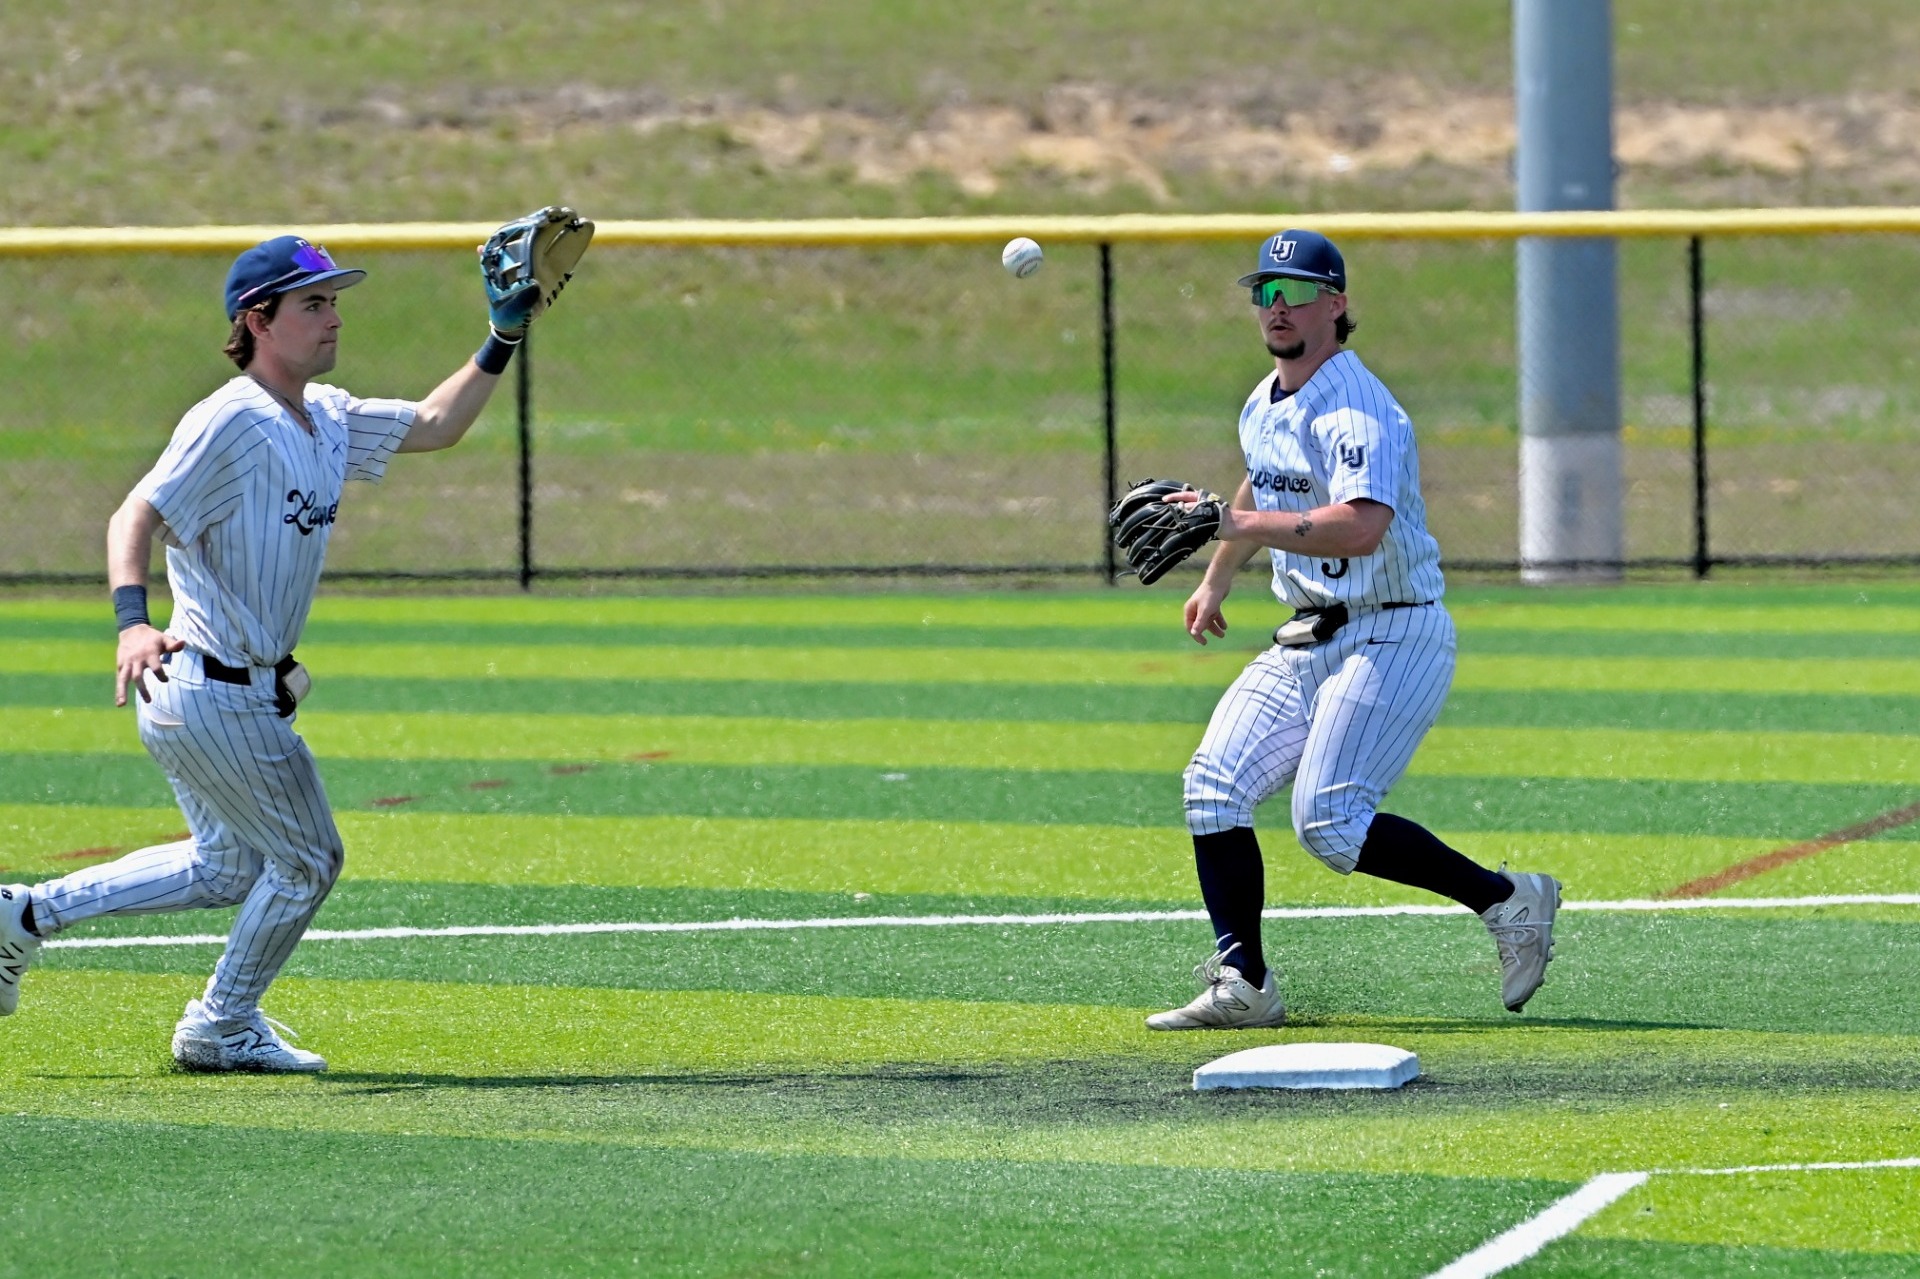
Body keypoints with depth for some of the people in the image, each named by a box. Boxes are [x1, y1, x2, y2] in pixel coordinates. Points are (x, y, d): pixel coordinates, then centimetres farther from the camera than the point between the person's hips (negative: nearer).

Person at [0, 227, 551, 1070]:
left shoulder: (327, 420, 9)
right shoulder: (232, 423, -19)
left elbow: (434, 426, 20)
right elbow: (136, 515, -27)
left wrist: (503, 340, 7)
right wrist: (133, 622, -43)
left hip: (239, 693, 10)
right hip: (217, 697, -10)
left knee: (228, 868, 22)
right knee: (306, 861, 4)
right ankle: (222, 1029, 21)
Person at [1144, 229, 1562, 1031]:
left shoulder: (1357, 413, -20)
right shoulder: (1263, 407, 11)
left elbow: (1362, 529, -37)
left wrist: (1239, 525, -39)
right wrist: (1216, 580, 37)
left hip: (1394, 640, -9)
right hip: (1307, 639, 9)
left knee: (1329, 822, -18)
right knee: (1214, 789, -3)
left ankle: (1507, 902, -4)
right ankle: (1241, 985, -1)